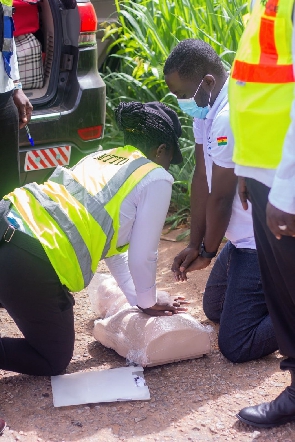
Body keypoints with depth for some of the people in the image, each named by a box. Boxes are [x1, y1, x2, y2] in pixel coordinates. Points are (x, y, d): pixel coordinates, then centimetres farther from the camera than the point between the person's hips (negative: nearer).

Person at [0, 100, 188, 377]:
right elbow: (142, 256, 5)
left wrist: (137, 298, 38)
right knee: (53, 363, 13)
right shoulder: (157, 179, 4)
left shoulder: (101, 157, 25)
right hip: (33, 265, -7)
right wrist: (148, 304, 24)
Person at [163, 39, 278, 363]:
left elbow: (221, 198, -19)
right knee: (214, 309, 27)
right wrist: (194, 245, 6)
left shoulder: (230, 117, -28)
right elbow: (201, 177, 5)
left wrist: (208, 252, -4)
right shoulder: (206, 107, 3)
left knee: (236, 347, -9)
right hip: (244, 236, 10)